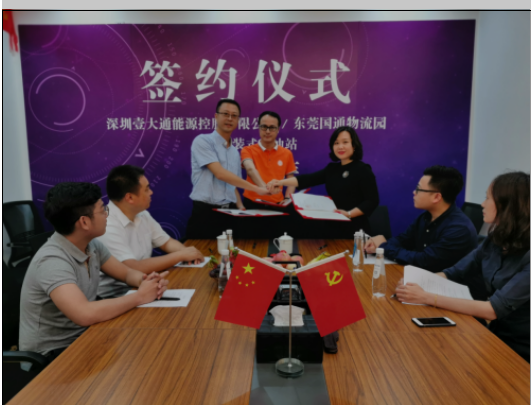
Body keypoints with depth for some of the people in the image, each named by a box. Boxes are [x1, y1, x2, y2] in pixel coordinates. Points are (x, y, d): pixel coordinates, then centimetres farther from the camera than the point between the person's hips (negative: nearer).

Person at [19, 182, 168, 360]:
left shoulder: (92, 245, -2)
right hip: (50, 355, -7)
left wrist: (147, 281, -15)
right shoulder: (52, 261, -26)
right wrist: (140, 296, -26)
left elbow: (127, 273, 9)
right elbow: (85, 314, -38)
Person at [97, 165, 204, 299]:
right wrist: (181, 255, -21)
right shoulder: (107, 227, -23)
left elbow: (166, 242, 12)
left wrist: (186, 252, -10)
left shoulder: (142, 215, 2)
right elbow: (134, 269, -28)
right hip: (115, 296, -7)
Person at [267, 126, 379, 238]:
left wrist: (349, 214, -24)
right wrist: (281, 182, -12)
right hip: (333, 226, 6)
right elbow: (308, 179, 1)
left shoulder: (363, 170, -5)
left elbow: (372, 201, -10)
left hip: (353, 229, -6)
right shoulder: (332, 168, 13)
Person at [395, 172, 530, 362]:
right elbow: (454, 272, 1)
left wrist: (427, 298, -31)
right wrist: (415, 283, -17)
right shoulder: (495, 240, -1)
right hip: (495, 334, 5)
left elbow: (494, 309, -29)